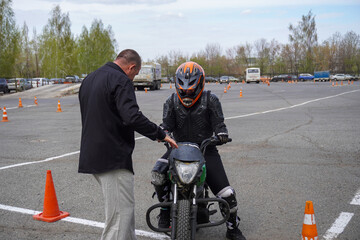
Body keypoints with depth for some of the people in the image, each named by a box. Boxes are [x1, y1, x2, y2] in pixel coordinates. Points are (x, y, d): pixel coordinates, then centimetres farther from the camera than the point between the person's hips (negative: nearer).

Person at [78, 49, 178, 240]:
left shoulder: (89, 79, 19)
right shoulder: (120, 80, -12)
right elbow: (132, 117, -25)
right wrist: (161, 134, -15)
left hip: (92, 155, 10)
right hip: (114, 158, -10)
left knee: (125, 206, 20)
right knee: (120, 213, -6)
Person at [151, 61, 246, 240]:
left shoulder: (210, 100, -1)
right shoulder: (171, 101, 4)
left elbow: (218, 121, -5)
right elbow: (167, 123, -6)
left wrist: (221, 133, -23)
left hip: (205, 149, -1)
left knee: (226, 193, -8)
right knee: (158, 173, -27)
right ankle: (165, 209, 0)